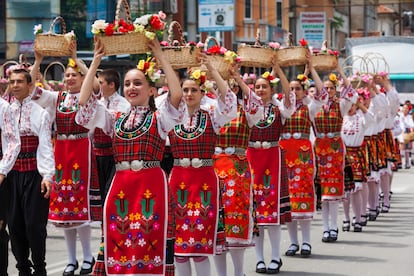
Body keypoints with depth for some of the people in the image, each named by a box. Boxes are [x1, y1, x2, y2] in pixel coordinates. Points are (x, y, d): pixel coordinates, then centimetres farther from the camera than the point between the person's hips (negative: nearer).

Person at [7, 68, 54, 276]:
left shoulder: (40, 113, -3)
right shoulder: (7, 112, 9)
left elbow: (45, 146, -8)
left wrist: (47, 176, -16)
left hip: (34, 173, -4)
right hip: (12, 173, 4)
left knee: (34, 222, -3)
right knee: (14, 222, 6)